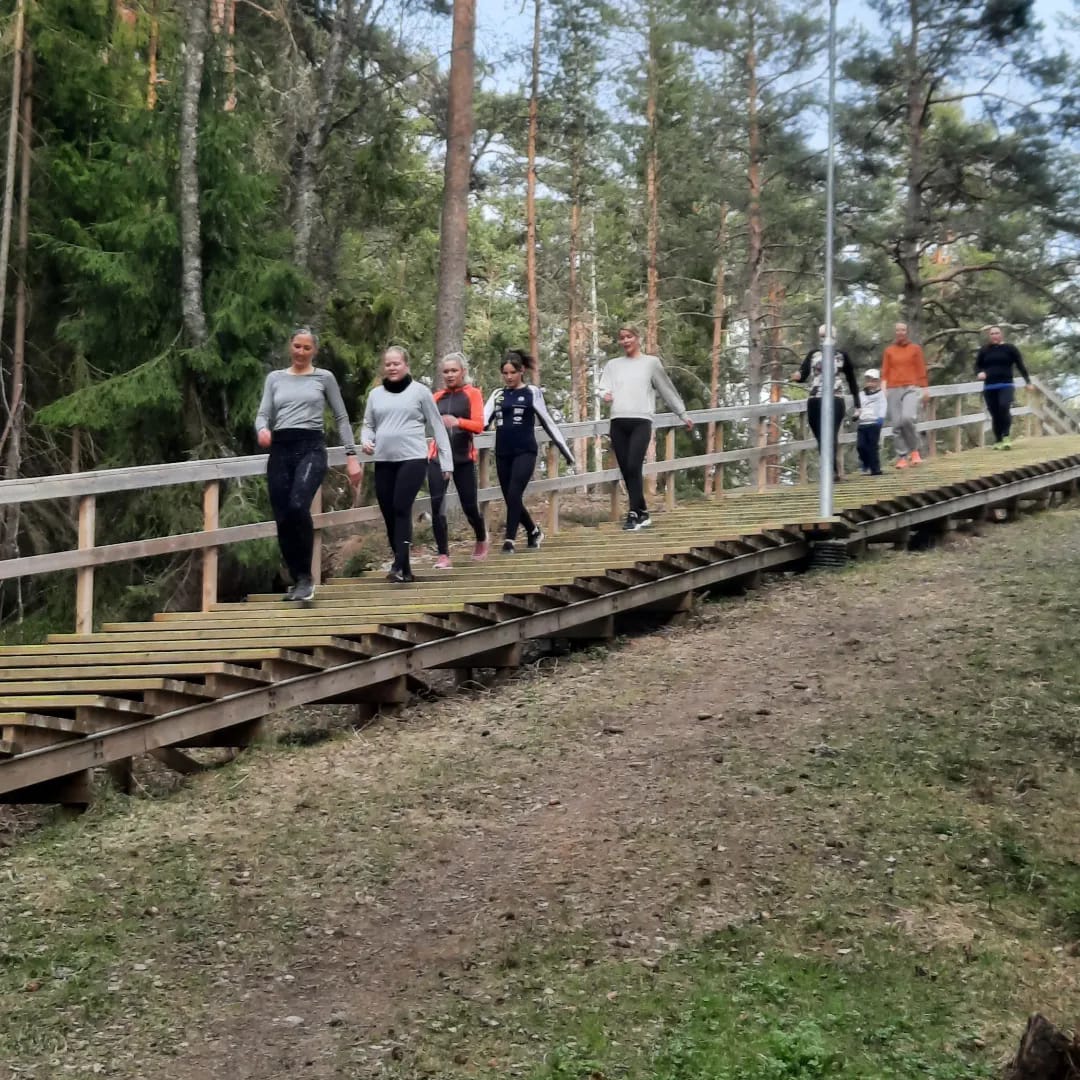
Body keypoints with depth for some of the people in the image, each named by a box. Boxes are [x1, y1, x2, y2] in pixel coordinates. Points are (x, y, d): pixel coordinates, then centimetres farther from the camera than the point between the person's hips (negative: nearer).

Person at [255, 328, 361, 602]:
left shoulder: (324, 377, 10)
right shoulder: (275, 378, 16)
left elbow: (341, 417, 10)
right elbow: (263, 413, 9)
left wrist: (351, 456, 3)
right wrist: (262, 429, -15)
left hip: (311, 447, -4)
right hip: (280, 450, 4)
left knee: (298, 505, -28)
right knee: (283, 520, 0)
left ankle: (306, 576, -16)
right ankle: (296, 580, 16)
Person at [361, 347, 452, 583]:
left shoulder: (419, 391, 1)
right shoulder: (376, 394, 12)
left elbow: (437, 427, 2)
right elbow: (368, 425, 19)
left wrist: (446, 462, -1)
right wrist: (365, 440, -4)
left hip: (412, 459, -4)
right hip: (383, 462, 4)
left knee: (402, 509, -17)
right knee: (389, 515, 4)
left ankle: (400, 565, -20)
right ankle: (404, 568, 13)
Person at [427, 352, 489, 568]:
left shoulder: (472, 394, 0)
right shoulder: (437, 397, 9)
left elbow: (479, 425, -12)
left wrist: (458, 422, -29)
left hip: (463, 458, -2)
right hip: (438, 457, 2)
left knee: (469, 505, 4)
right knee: (437, 506, -10)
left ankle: (481, 539, 35)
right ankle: (443, 555, -5)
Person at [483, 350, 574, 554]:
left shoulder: (532, 392, 0)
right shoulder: (497, 395, 10)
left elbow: (548, 423, 3)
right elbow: (483, 421, -2)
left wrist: (566, 452, 4)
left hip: (525, 452, -4)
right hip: (502, 454, 5)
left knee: (514, 495, -17)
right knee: (510, 499, 8)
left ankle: (510, 540, -11)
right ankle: (534, 530, 31)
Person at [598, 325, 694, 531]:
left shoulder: (651, 362, 10)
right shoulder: (613, 364, 18)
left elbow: (668, 390, 13)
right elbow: (602, 388, 13)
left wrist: (683, 415, 16)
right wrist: (604, 395, -11)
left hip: (641, 421, -3)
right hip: (618, 422, 4)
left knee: (634, 468, -17)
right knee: (626, 471, 2)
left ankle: (634, 514, -13)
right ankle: (643, 513, 12)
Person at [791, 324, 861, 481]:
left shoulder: (842, 355, 9)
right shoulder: (813, 354, 13)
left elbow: (851, 381, 13)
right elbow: (803, 375, 3)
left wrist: (856, 404, 10)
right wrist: (797, 377, -22)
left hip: (835, 401, -3)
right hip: (814, 402, 3)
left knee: (831, 436, -19)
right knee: (821, 438, 4)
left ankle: (832, 471, -27)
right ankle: (833, 471, 14)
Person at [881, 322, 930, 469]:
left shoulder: (915, 348, 9)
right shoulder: (889, 350, 12)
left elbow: (921, 370, 8)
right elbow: (885, 371, 10)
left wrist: (925, 389, 5)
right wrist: (884, 389, -1)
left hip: (911, 388, -2)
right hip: (893, 390, 2)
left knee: (907, 418, -24)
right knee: (896, 424, -3)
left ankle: (914, 450, -3)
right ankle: (902, 457, 3)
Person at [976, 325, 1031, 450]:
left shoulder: (1010, 348, 3)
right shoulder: (984, 350, 9)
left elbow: (1020, 365, 5)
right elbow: (977, 365, 16)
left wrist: (1028, 381, 0)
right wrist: (979, 373, -8)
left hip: (1006, 385, -3)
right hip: (989, 387, 3)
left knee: (1004, 407, -25)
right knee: (994, 414, 3)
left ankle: (1006, 437, -21)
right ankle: (998, 441, 11)